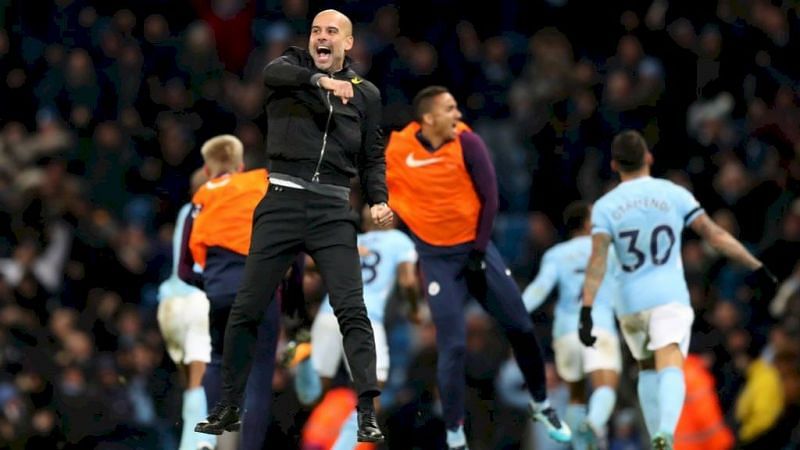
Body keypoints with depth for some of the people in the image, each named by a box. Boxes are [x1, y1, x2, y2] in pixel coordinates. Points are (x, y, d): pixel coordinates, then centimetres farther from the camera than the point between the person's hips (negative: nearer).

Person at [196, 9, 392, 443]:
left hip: (332, 210, 0)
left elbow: (373, 157, 16)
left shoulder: (365, 93, 12)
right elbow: (272, 73, -17)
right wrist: (320, 80, -34)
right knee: (246, 308, 4)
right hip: (283, 200, 0)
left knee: (352, 310, -11)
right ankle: (228, 407, 18)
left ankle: (367, 415, -13)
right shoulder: (293, 65, 7)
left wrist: (378, 200, -3)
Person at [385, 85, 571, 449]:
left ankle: (541, 406, 28)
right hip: (437, 257, -2)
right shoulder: (396, 150, -13)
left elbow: (489, 198, -7)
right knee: (453, 347, -10)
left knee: (520, 328, 5)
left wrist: (479, 251, -8)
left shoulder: (467, 142, -11)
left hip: (476, 247, 2)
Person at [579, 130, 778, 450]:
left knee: (647, 369, 23)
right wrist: (757, 268, 11)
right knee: (670, 371, -15)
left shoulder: (605, 206, 2)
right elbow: (716, 236, 2)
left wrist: (586, 312, -13)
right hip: (670, 298, -2)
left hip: (630, 303, 2)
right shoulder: (674, 194, 1)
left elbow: (597, 262, -9)